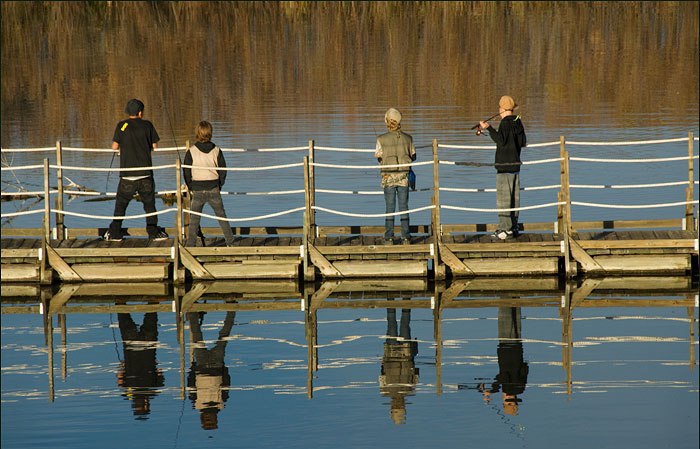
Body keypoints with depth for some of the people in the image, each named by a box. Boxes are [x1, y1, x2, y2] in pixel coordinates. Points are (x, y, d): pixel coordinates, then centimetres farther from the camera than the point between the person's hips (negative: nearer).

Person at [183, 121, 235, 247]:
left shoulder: (191, 151, -8)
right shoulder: (217, 151, -3)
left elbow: (186, 172, -4)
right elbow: (223, 170, 2)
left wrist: (190, 188, 8)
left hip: (197, 190, -1)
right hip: (214, 189, 1)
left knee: (194, 218, 6)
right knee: (221, 216, 11)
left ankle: (190, 244, 2)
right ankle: (230, 242, 14)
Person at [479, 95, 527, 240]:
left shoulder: (505, 123, -13)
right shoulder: (518, 122, 11)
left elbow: (500, 140, -21)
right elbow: (523, 143, 15)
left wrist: (489, 128, -18)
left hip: (505, 164, -9)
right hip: (516, 163, 9)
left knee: (503, 197, -7)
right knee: (514, 197, 12)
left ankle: (505, 228, -11)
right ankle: (513, 228, 16)